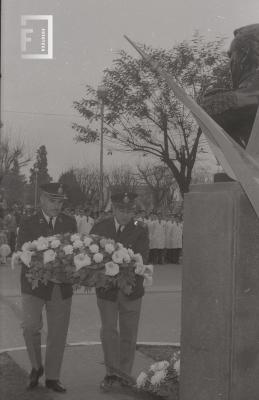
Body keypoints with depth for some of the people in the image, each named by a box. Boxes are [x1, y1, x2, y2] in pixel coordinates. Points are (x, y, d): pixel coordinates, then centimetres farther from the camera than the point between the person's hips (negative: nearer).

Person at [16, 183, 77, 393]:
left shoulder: (70, 223, 7)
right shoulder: (28, 224, -1)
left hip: (62, 287, 3)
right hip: (34, 285, -2)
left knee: (58, 334, 7)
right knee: (31, 326, -15)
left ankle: (52, 377, 22)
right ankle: (36, 366, 11)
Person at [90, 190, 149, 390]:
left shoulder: (140, 230, -6)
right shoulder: (99, 228, -2)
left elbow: (142, 259, -15)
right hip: (106, 289, 0)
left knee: (128, 333, 10)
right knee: (108, 330, -1)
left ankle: (124, 373, 25)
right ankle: (111, 372, 11)